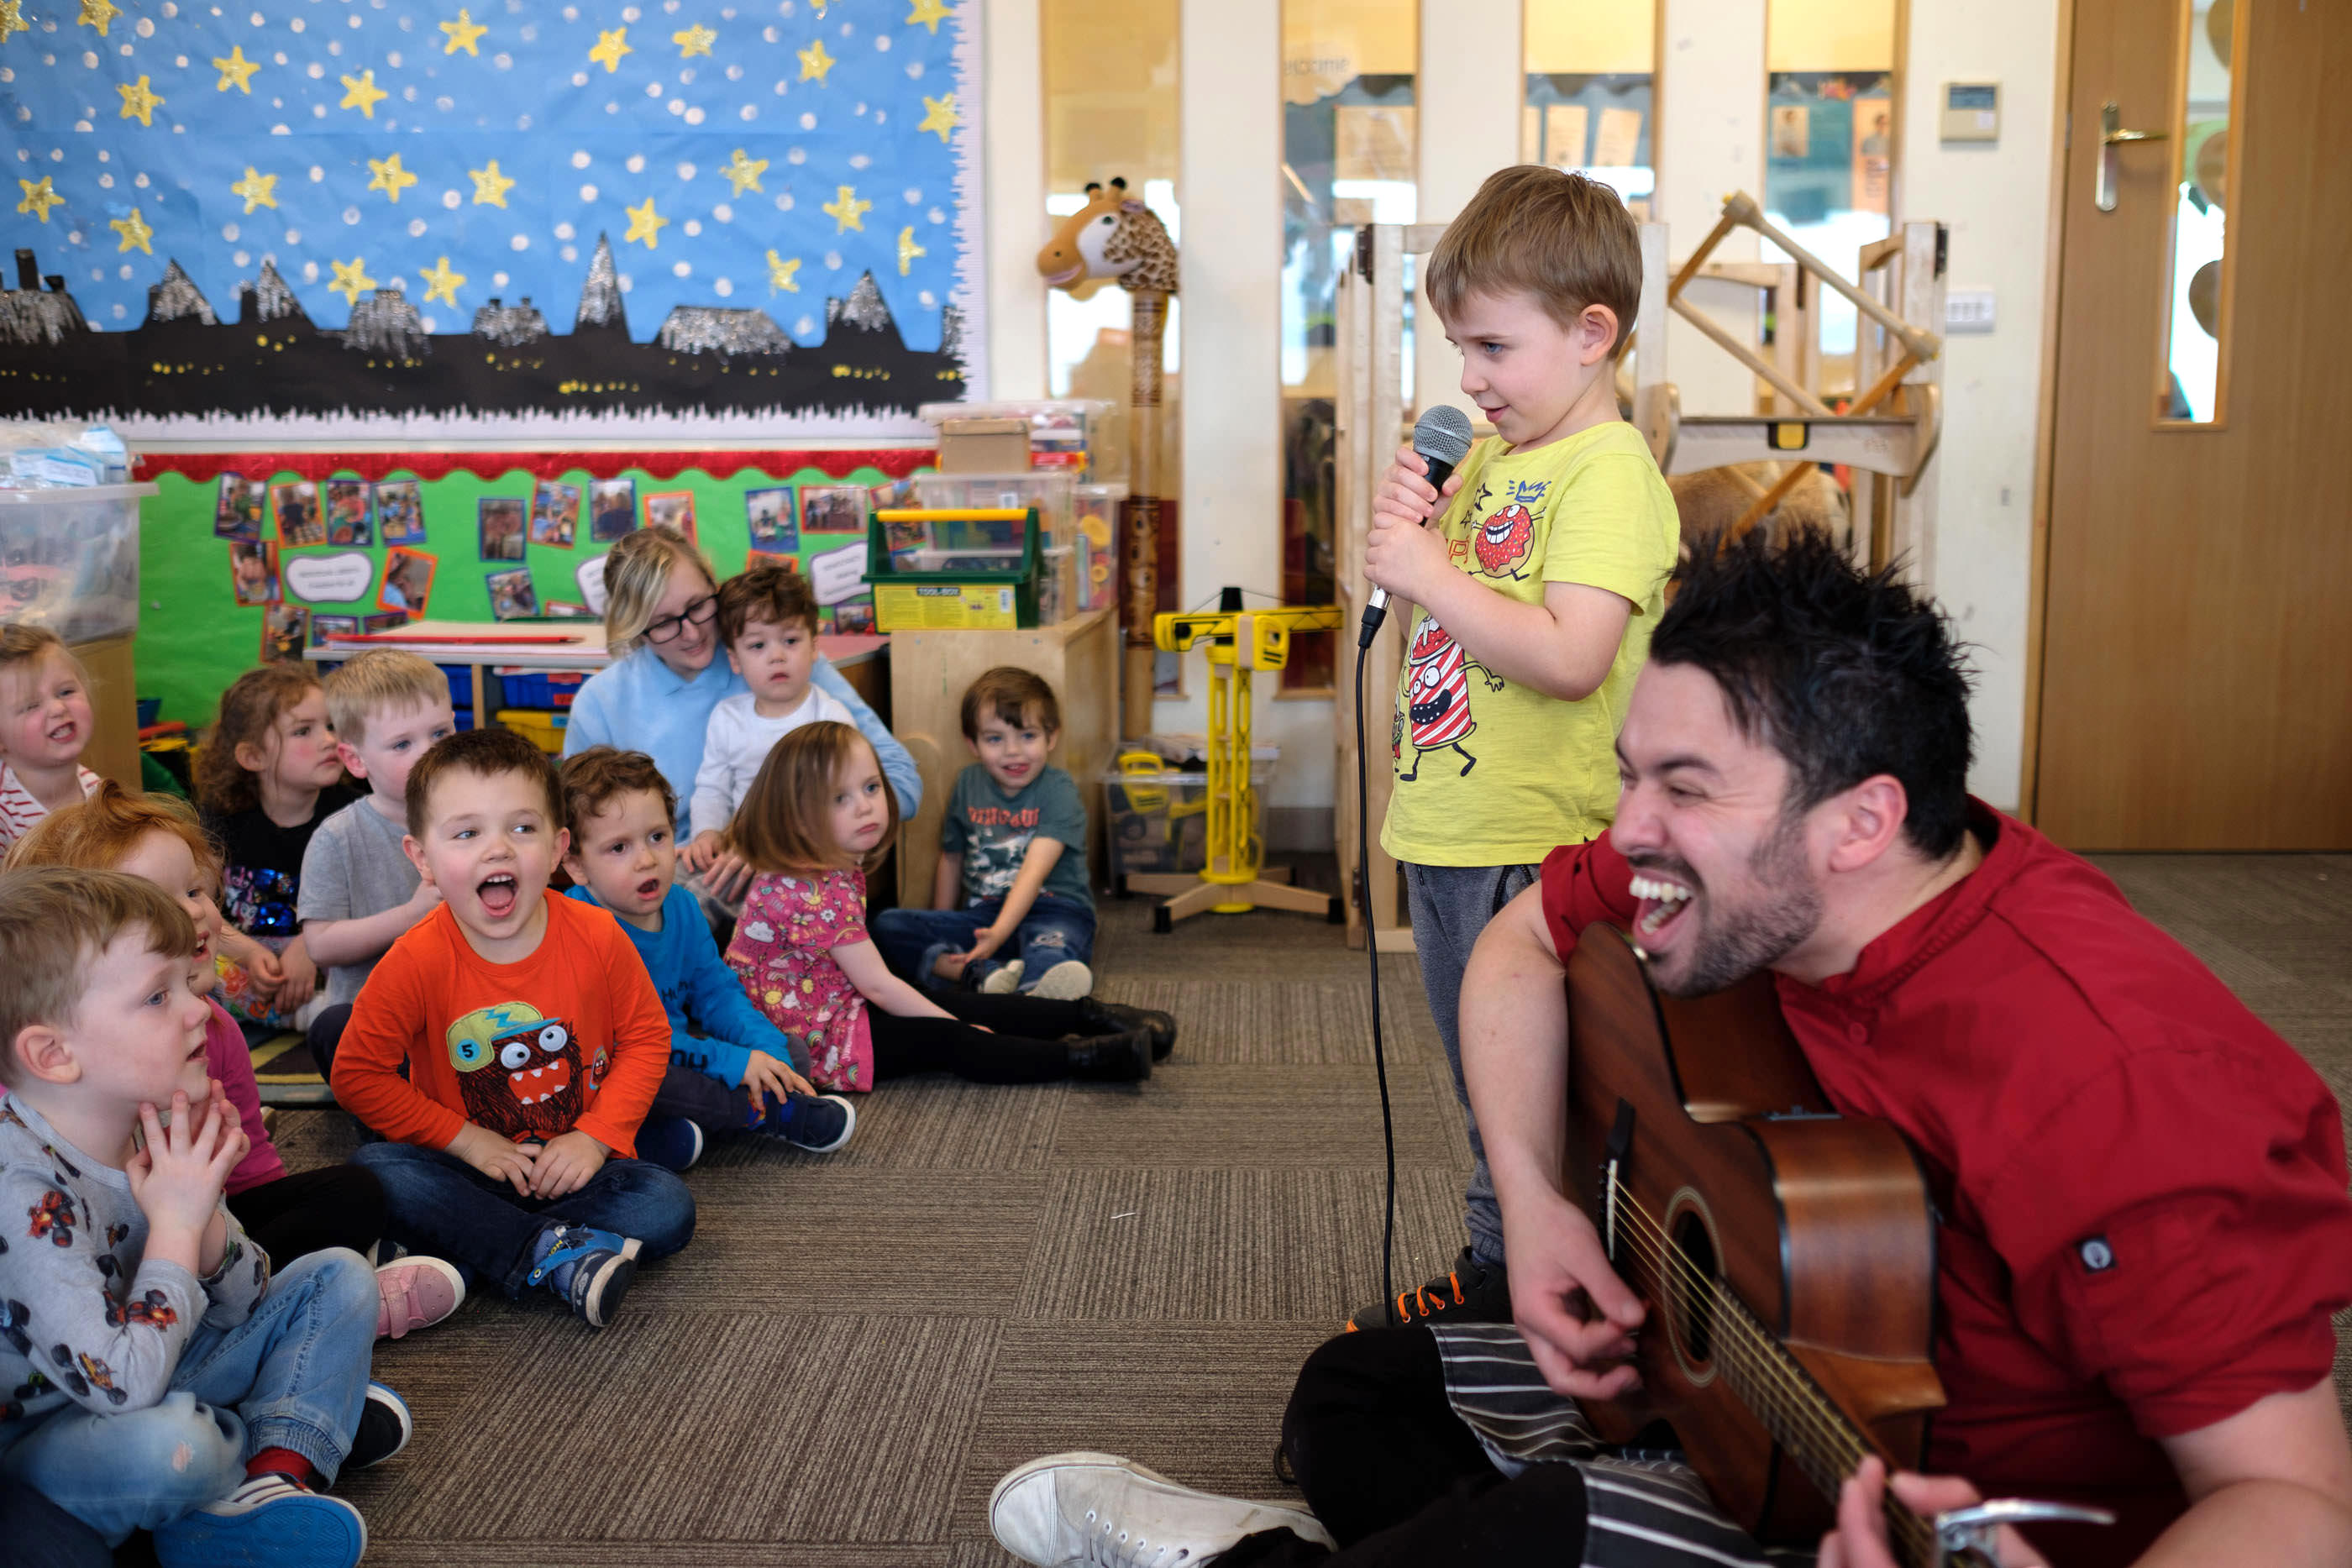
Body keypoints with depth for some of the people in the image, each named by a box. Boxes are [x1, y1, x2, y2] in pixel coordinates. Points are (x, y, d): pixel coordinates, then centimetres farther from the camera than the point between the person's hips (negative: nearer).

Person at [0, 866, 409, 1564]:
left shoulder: (152, 1126, -6)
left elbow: (244, 1304, 3)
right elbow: (123, 1386, -35)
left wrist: (204, 1211, -16)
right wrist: (177, 1223, -26)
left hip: (151, 1383, 8)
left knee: (339, 1277, 7)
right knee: (172, 1442, -39)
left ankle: (275, 1474, -12)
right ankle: (310, 1431, -4)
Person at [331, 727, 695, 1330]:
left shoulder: (596, 938, -11)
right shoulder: (417, 962, -14)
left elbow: (646, 1038, 1)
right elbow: (357, 1074, -8)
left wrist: (596, 1135, -11)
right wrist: (466, 1140, -13)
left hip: (577, 1164, 1)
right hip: (470, 1169, 0)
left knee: (667, 1208, -24)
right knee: (375, 1170, -29)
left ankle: (463, 1247, -20)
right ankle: (555, 1255, -28)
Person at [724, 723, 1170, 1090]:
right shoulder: (819, 892, -27)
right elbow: (877, 985, -22)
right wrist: (956, 1027, -14)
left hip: (836, 1005, 10)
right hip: (811, 1040, -10)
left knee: (953, 1003, 4)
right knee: (947, 1039, -17)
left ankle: (1086, 1015, 5)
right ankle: (1083, 1057, -20)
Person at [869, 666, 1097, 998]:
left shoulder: (1059, 791, -7)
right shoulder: (968, 784, 11)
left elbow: (1035, 870, -19)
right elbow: (952, 858, 22)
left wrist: (999, 932, -33)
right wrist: (939, 933, 19)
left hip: (1053, 908, -6)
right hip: (983, 912, 6)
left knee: (1050, 952, -42)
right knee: (886, 925, -15)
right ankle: (985, 972, -36)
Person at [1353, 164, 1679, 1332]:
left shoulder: (1610, 473, -16)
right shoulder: (1497, 454, 11)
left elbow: (1569, 658, -28)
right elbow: (1452, 604, 20)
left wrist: (1430, 574, -22)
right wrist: (1403, 524, 1)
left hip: (1536, 852, -9)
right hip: (1449, 836, 9)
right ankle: (1496, 1270, 39)